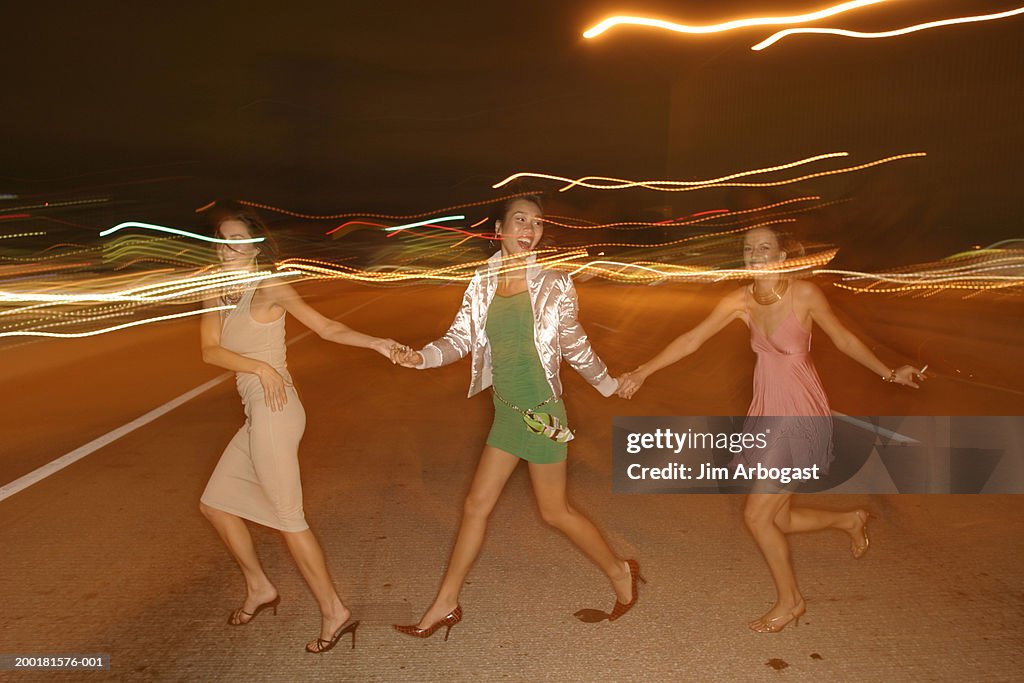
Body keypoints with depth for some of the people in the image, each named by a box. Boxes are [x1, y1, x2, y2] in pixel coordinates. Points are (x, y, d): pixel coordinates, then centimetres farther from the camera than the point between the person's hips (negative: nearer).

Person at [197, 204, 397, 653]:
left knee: (287, 518, -2)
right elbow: (210, 351, -1)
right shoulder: (217, 296, 12)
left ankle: (334, 613, 8)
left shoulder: (270, 287, -6)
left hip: (273, 413, -8)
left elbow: (327, 328, -10)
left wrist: (376, 343, -23)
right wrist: (258, 366, -16)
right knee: (215, 503, 17)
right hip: (257, 415, 8)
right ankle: (259, 589, 32)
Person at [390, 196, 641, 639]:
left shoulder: (553, 284, -9)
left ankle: (619, 573, 31)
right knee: (476, 505, 9)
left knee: (554, 510, 7)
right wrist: (422, 357, -17)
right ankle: (445, 605, 23)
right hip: (506, 411, 5)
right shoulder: (482, 283, 2)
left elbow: (574, 345, 2)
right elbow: (461, 337, 1)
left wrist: (612, 387, 11)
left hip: (541, 411, -5)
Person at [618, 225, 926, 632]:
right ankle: (850, 521, 41)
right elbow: (692, 339, 0)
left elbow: (844, 340, 0)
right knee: (778, 521, 13)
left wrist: (889, 374, 1)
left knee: (757, 516, -5)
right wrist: (644, 371, -5)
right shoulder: (740, 301, 0)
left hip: (801, 418, -6)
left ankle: (789, 601, 20)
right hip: (766, 415, 6)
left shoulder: (804, 293, -13)